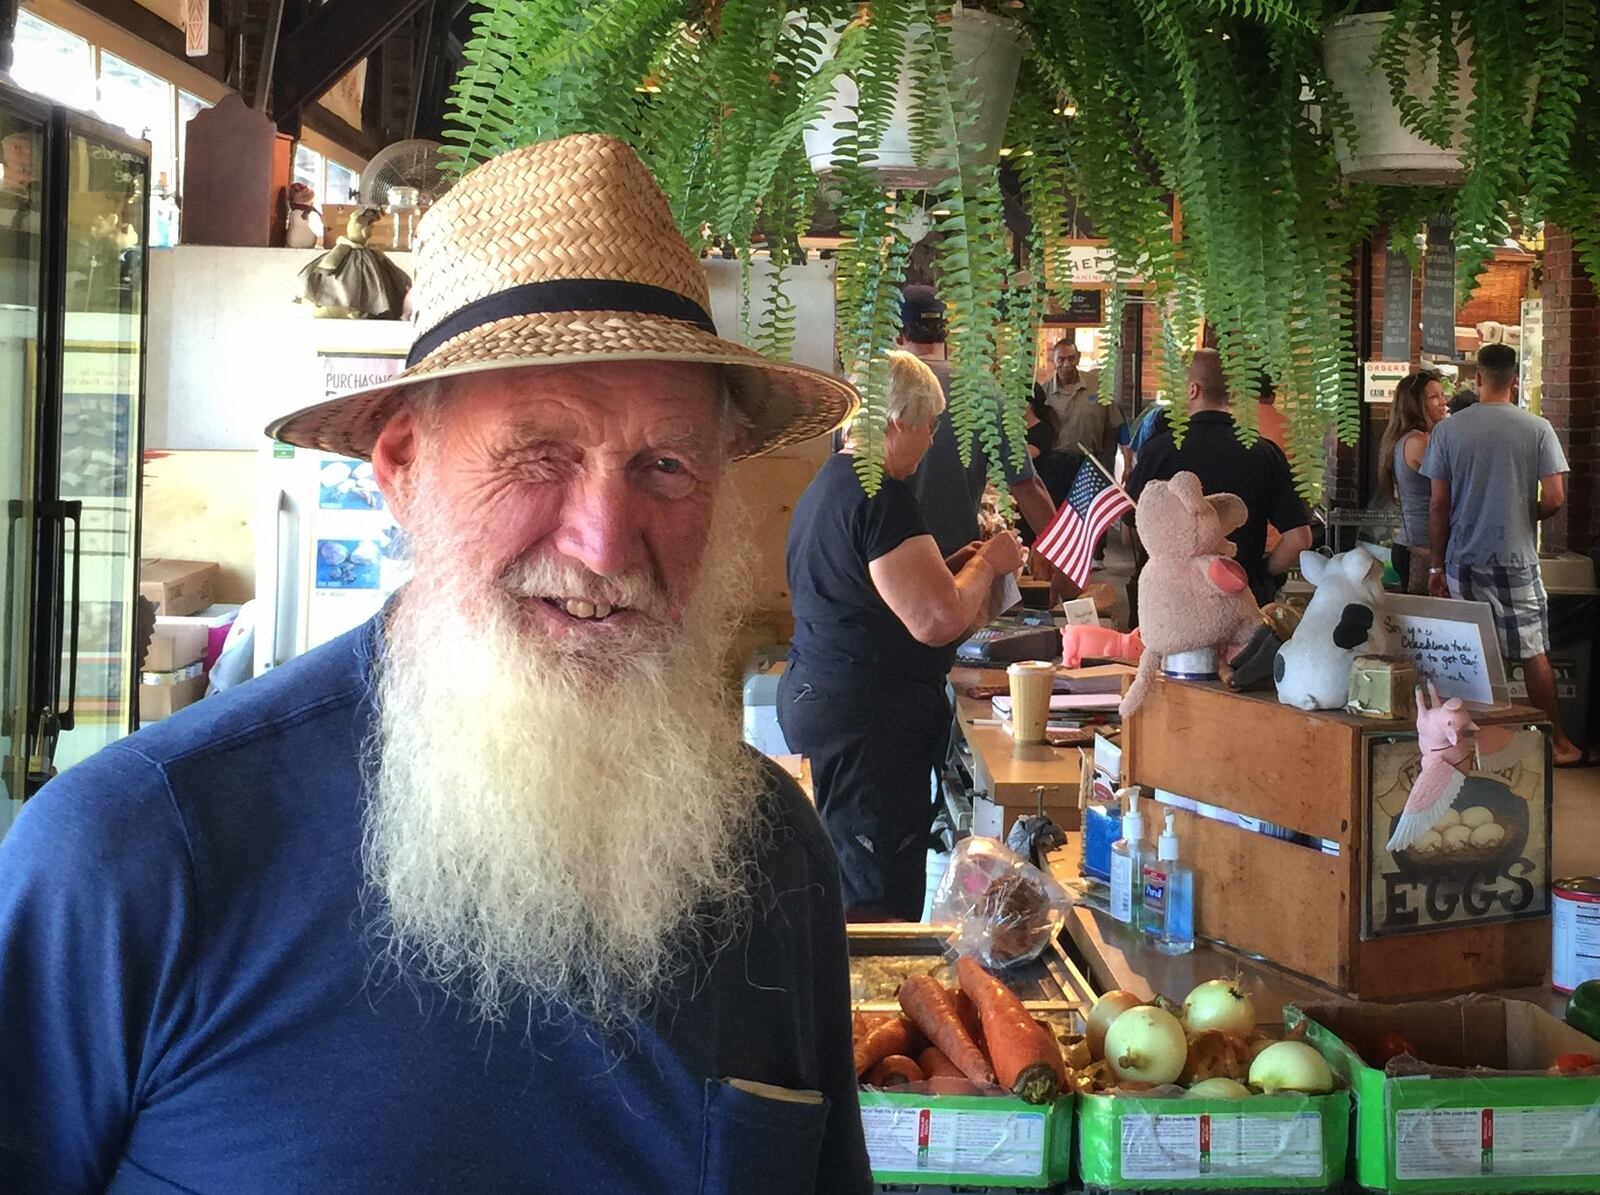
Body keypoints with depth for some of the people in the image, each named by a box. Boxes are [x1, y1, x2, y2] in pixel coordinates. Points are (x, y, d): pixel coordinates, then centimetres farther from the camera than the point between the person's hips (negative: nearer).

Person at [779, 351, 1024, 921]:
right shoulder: (881, 495, -17)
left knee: (851, 888, 17)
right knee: (881, 903, -5)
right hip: (868, 722, -10)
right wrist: (988, 564, -5)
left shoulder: (828, 483, 15)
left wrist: (958, 566, 17)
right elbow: (938, 621, -23)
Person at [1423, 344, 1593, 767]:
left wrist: (1437, 565, 7)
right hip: (1517, 558, -1)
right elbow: (1555, 498, -9)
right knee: (1535, 652, 5)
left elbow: (1438, 506, -1)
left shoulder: (1448, 430, -2)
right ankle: (1557, 744, 10)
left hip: (1463, 559, 2)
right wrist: (1526, 517, 13)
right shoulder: (1537, 429, -6)